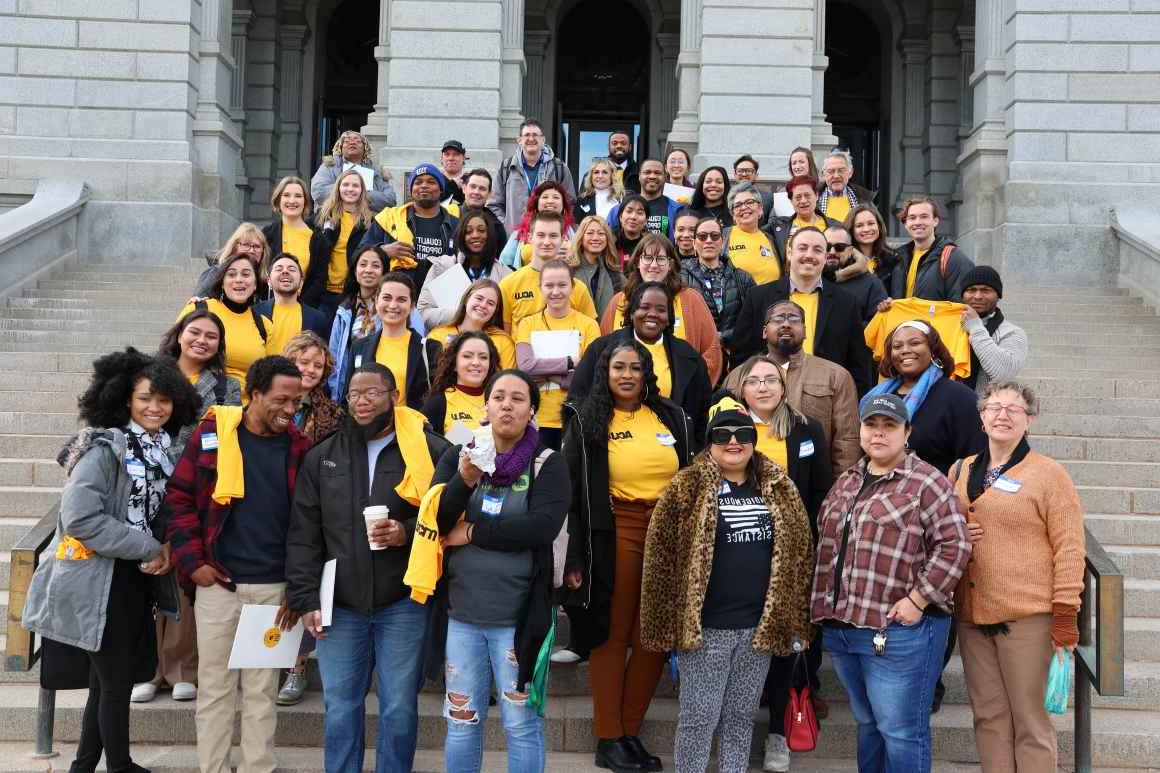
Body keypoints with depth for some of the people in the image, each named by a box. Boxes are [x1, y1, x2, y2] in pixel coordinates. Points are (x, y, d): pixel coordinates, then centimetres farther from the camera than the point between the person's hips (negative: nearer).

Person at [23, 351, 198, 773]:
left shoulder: (161, 450, 9)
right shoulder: (104, 448, -16)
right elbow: (79, 517, -25)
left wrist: (164, 548, -3)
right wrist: (148, 548, -19)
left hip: (134, 579, 8)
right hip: (100, 583, -8)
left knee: (108, 681, 16)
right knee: (115, 682, 2)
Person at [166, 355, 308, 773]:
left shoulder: (300, 447, 0)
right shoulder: (211, 434, -4)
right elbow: (179, 499, 0)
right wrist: (193, 562, -7)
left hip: (273, 586, 1)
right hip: (217, 583, -1)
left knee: (262, 689, 10)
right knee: (215, 687, 9)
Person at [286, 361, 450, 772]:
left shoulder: (430, 451, -3)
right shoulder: (322, 457, 7)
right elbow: (303, 535, 6)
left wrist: (408, 533, -17)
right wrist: (306, 599, 0)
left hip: (403, 603, -2)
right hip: (340, 604, 3)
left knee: (399, 709, 7)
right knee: (339, 708, 10)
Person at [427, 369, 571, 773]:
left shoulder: (548, 464, -3)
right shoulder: (457, 458, 5)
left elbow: (543, 526, -19)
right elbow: (435, 521, -7)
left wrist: (471, 533, -12)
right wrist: (465, 480, -25)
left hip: (518, 617, -3)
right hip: (460, 615, 3)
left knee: (521, 724, 6)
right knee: (461, 722, 14)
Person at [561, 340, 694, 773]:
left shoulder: (672, 418, 10)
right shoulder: (587, 423, 0)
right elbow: (572, 493, -2)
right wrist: (576, 558, -8)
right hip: (614, 537, -4)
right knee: (612, 636, 3)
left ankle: (630, 732, 18)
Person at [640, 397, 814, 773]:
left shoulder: (779, 490, 7)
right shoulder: (686, 489, -6)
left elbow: (798, 555, 11)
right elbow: (660, 558, -6)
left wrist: (797, 623, 8)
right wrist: (668, 622, -9)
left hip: (760, 628, 4)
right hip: (704, 628, -4)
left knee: (741, 719, 14)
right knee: (699, 718, 3)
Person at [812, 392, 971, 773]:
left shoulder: (926, 483, -7)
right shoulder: (846, 482, 16)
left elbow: (954, 546, -13)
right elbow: (825, 544, 23)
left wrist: (916, 601, -16)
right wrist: (823, 607, 16)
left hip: (898, 630, -7)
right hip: (840, 627, 7)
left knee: (900, 730, -1)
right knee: (867, 723, 19)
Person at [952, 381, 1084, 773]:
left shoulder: (1049, 474, -4)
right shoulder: (960, 471, 12)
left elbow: (1069, 548, -7)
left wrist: (1065, 616, -12)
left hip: (1028, 616, -5)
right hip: (972, 615, 5)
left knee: (1030, 722, 2)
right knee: (989, 717, 12)